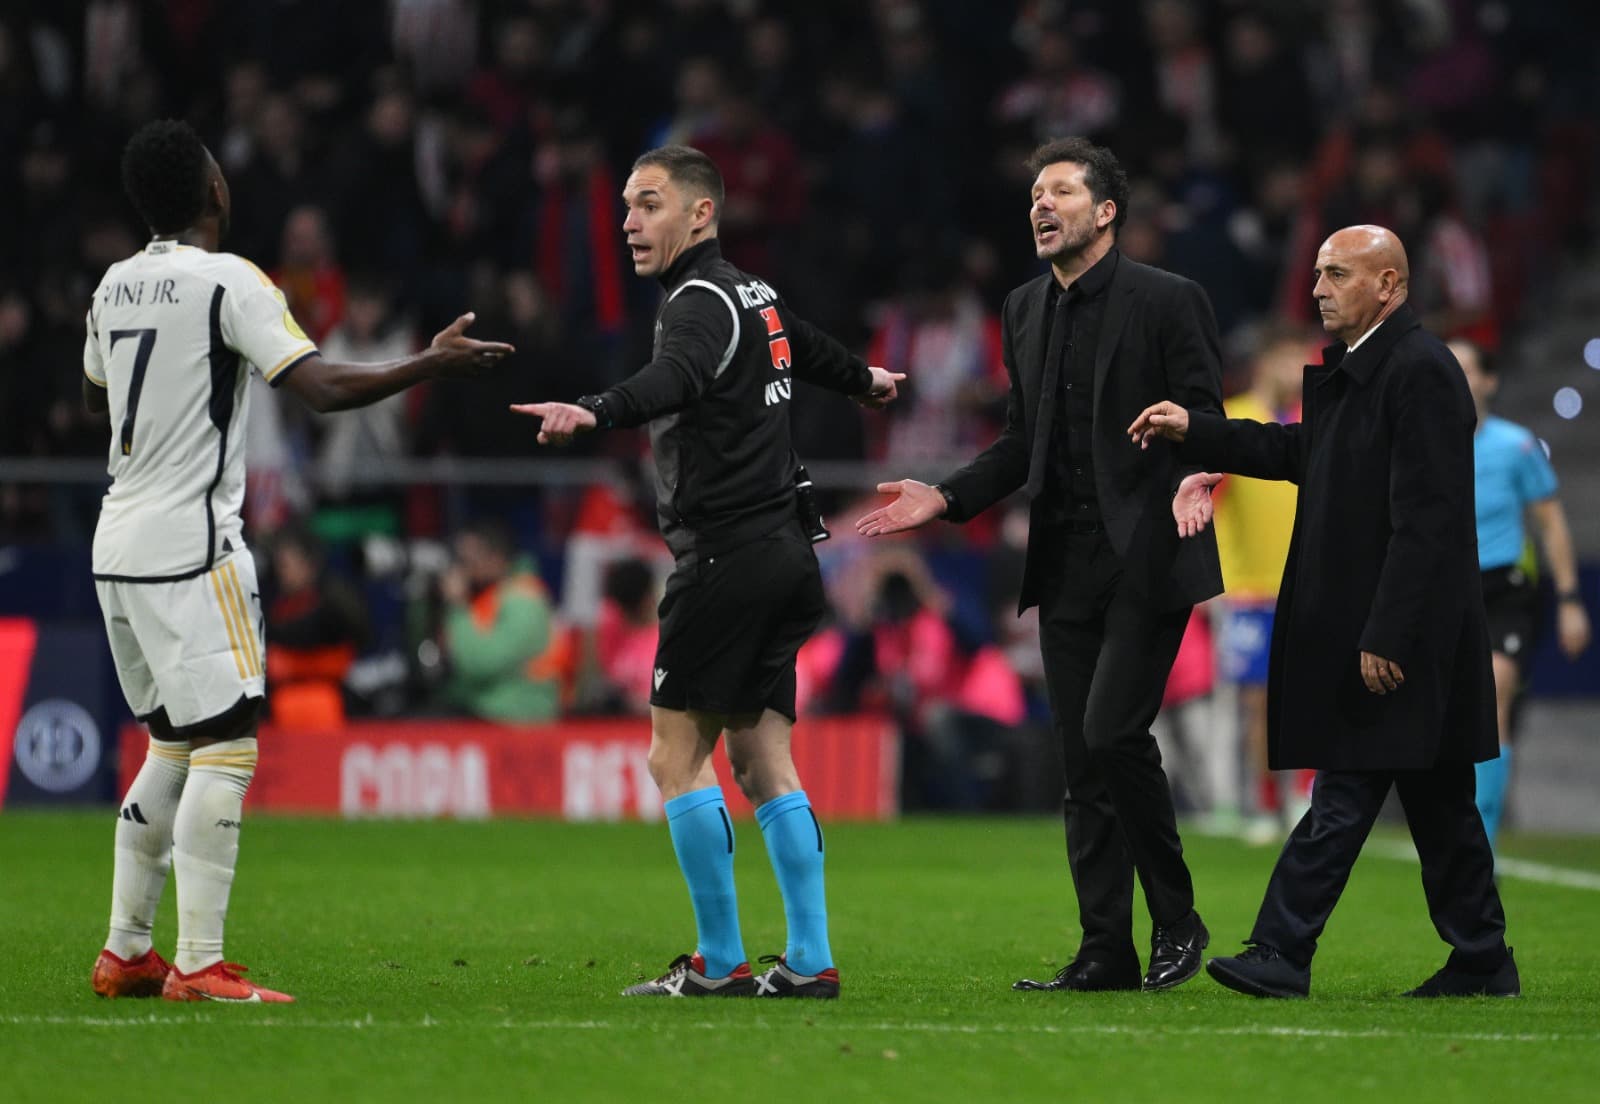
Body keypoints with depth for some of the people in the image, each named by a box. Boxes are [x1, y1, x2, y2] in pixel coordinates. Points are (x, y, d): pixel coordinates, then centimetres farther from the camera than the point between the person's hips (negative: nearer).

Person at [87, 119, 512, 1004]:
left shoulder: (114, 286, 11)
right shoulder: (228, 282, -11)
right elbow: (322, 387, -18)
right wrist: (432, 365, -10)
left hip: (118, 541, 8)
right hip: (189, 542, -8)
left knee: (171, 745, 16)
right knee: (225, 747, -8)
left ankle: (124, 954, 17)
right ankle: (198, 966, -13)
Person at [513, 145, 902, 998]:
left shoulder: (703, 301, -11)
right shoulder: (754, 297, 17)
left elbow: (675, 379, -33)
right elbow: (807, 348, 39)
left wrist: (594, 413, -53)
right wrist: (863, 379, 62)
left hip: (725, 557, -9)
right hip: (785, 550, 9)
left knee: (677, 758, -5)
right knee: (762, 764, 8)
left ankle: (719, 964, -5)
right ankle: (809, 962, 5)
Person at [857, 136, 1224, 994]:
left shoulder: (1166, 302, -6)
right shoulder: (1024, 312, 14)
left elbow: (1206, 422, -8)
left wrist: (1191, 474, -29)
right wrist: (947, 497, 8)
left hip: (1145, 558, -7)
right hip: (1066, 563, 7)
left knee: (1112, 730, -16)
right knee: (1083, 763, 5)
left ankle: (1175, 917, 2)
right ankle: (1106, 953, 9)